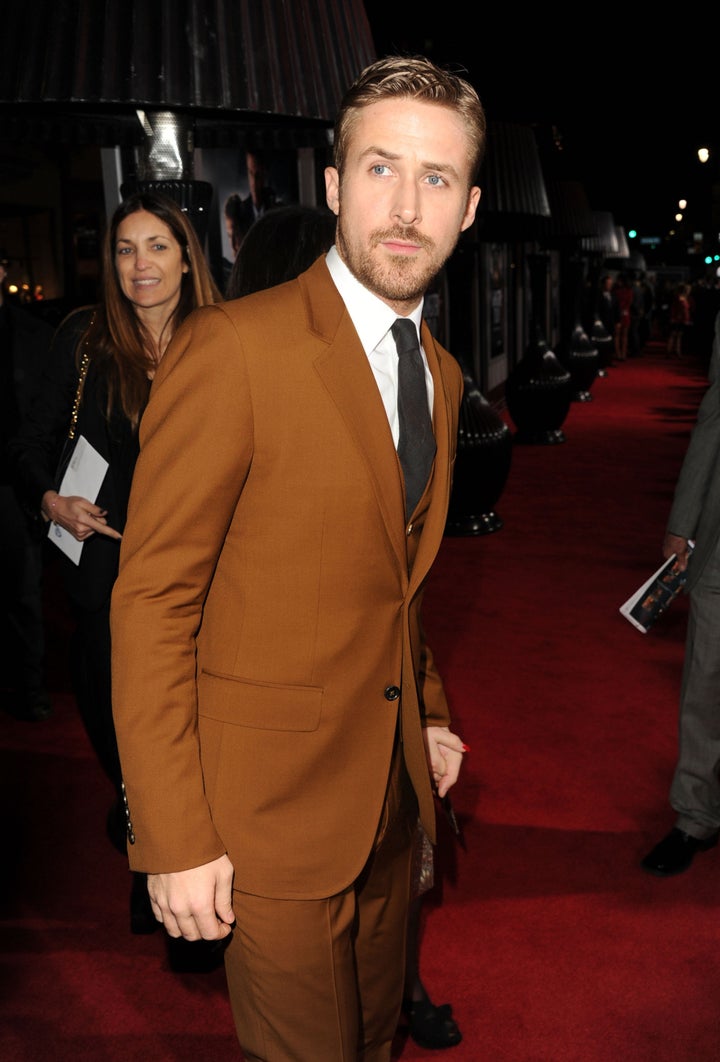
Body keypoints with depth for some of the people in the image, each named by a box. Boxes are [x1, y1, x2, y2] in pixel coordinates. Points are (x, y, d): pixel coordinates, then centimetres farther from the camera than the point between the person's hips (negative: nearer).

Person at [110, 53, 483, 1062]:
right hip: (272, 809, -6)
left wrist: (428, 712, 15)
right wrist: (175, 839, -18)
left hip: (394, 792, 7)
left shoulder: (442, 373, 6)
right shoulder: (232, 347, -18)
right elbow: (152, 603, -18)